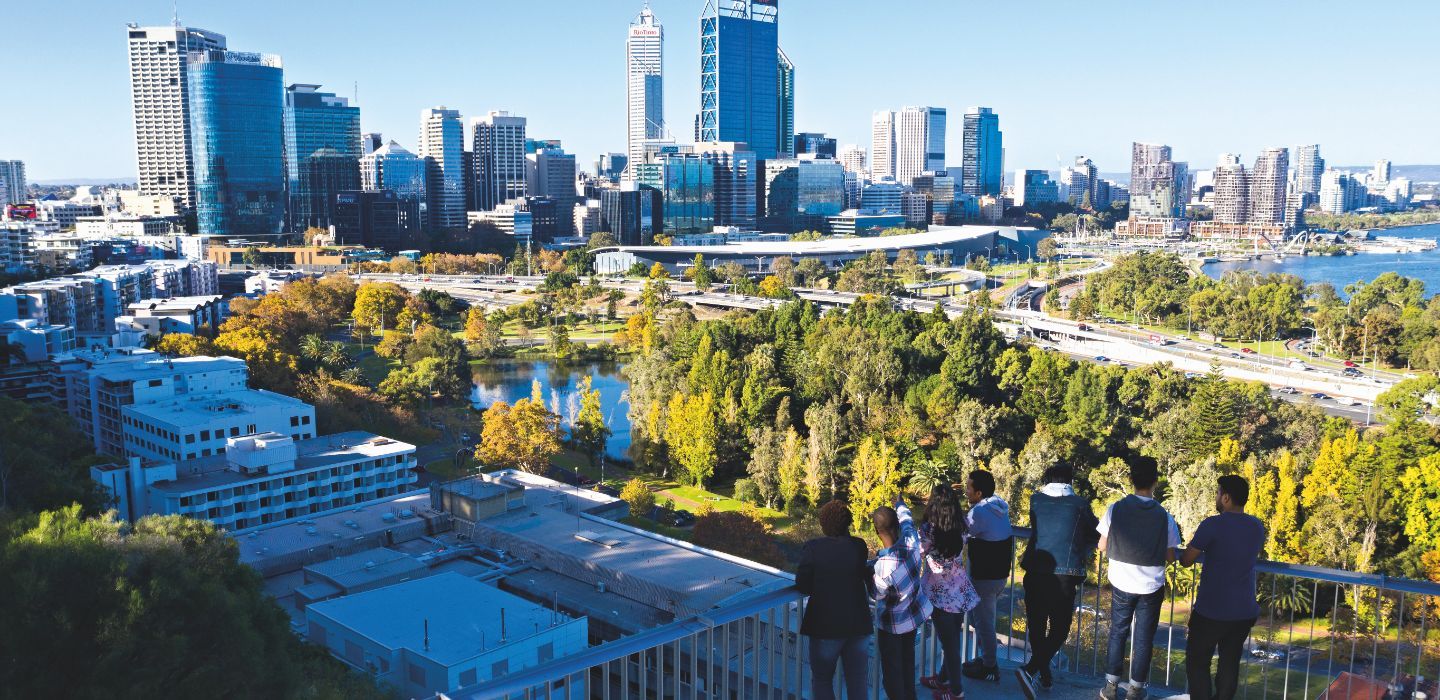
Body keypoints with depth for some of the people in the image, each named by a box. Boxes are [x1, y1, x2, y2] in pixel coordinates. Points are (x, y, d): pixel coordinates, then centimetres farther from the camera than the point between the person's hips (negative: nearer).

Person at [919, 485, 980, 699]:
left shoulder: (928, 529, -21)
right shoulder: (961, 525, -4)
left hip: (940, 593, -6)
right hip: (960, 589, 6)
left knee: (948, 641, 7)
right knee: (952, 638, 19)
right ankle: (944, 678, 37)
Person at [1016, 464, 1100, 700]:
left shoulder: (1036, 499, 8)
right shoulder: (1079, 504, 2)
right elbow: (1095, 533, 15)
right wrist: (1083, 552, 34)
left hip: (1035, 571, 3)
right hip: (1064, 573, -3)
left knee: (1036, 625, 15)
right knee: (1059, 628, 3)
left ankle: (1044, 674, 26)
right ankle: (1030, 670, -15)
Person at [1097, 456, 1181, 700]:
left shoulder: (1115, 509, -12)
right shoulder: (1164, 517, -12)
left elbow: (1102, 546, -3)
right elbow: (1170, 557, -5)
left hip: (1121, 583, 1)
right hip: (1151, 587, -1)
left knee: (1118, 633, 16)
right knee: (1144, 639, 13)